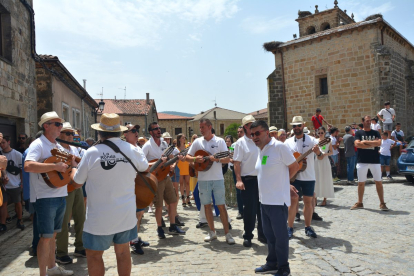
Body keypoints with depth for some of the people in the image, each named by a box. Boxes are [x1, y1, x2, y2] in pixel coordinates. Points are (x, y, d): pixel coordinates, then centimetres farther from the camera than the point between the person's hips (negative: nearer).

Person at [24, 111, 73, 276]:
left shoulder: (59, 147, 15)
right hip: (45, 197, -8)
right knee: (46, 236, -2)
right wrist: (56, 166, -28)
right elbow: (28, 166, -28)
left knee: (53, 234, 18)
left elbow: (68, 165, 24)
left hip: (60, 196, 8)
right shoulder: (38, 145, -12)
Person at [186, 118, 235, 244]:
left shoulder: (219, 141, 0)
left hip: (218, 179, -3)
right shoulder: (197, 142, 7)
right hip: (203, 179, 3)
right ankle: (212, 232, 22)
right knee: (207, 205, 9)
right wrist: (195, 159, -13)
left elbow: (227, 159, -4)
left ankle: (227, 233, 8)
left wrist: (217, 159, -22)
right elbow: (187, 157, 8)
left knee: (221, 206, -1)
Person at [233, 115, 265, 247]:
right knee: (249, 209, 1)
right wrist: (238, 180, -17)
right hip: (248, 179, -4)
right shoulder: (241, 142, -5)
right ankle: (247, 236, 15)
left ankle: (262, 234, 26)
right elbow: (237, 163, -9)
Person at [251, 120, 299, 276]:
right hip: (264, 200, 8)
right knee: (269, 234, 18)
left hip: (278, 200, -8)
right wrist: (283, 184, 10)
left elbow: (295, 166, -9)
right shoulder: (261, 151, 10)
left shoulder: (279, 147, -15)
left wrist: (282, 181, 3)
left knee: (280, 235, 5)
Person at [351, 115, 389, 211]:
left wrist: (365, 142, -12)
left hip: (375, 161, 1)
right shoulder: (359, 133, 5)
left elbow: (379, 143, -10)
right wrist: (372, 144, -10)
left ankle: (382, 203, 11)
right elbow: (357, 144, -11)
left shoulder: (375, 133, 7)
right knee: (361, 183, 6)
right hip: (362, 161, 0)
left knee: (378, 182, 3)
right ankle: (359, 203, 17)